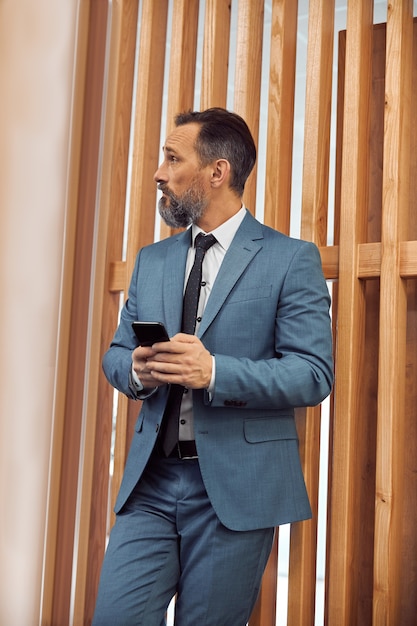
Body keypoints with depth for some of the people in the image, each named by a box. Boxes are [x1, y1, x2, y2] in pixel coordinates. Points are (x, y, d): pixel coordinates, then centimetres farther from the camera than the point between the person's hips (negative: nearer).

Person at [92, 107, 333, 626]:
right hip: (151, 480, 5)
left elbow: (314, 374, -11)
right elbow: (115, 352, 16)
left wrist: (214, 372, -23)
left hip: (238, 486, -4)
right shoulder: (151, 261, 13)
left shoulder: (291, 260, -5)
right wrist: (136, 369, -9)